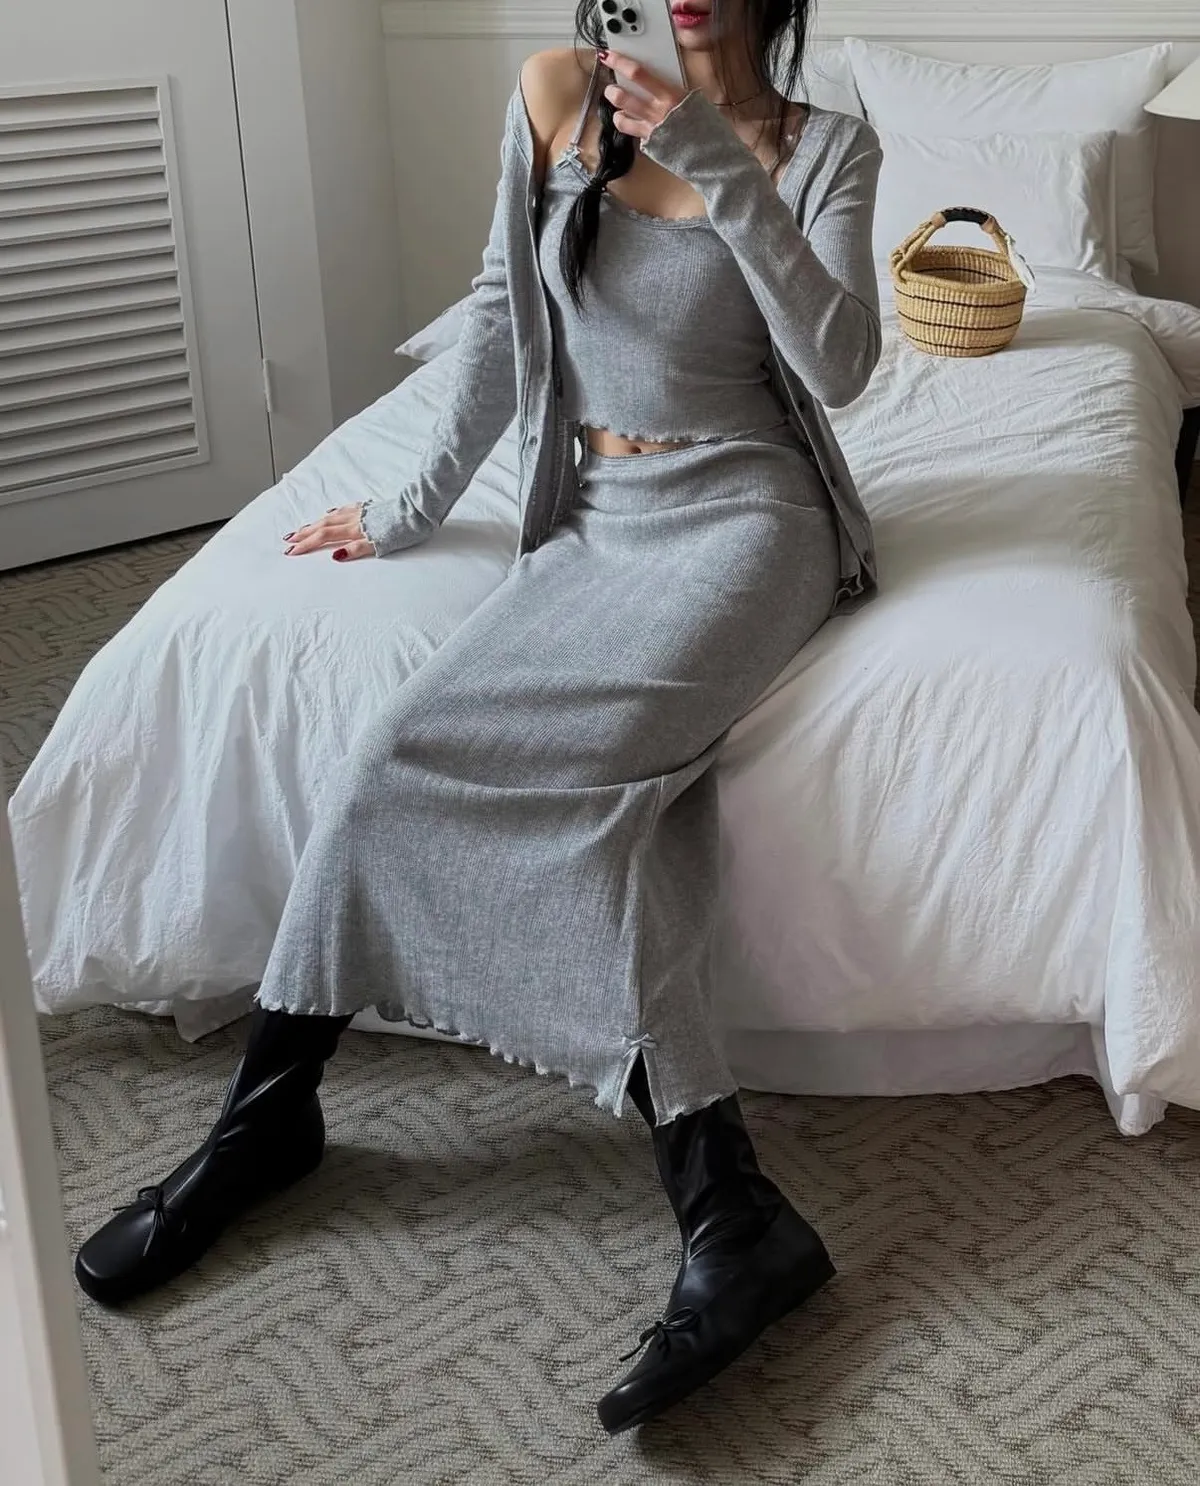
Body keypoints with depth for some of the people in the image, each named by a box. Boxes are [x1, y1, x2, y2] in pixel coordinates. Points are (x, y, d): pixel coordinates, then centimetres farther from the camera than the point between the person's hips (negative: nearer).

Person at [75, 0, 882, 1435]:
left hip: (745, 512, -3)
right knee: (410, 747, -20)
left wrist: (730, 173, -23)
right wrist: (417, 505, 14)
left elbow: (839, 367, -13)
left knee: (575, 761, -30)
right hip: (594, 519, 4)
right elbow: (501, 315, 13)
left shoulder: (825, 149, 1)